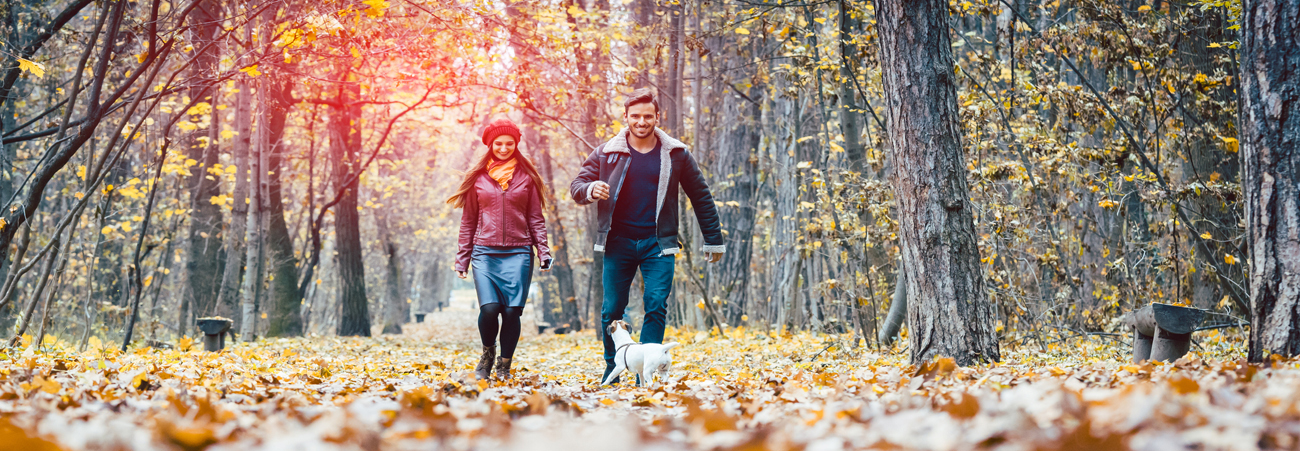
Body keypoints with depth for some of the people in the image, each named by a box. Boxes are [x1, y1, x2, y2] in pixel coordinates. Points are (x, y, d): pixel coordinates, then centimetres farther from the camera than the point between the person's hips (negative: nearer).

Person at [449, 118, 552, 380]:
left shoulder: (526, 177, 10)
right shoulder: (478, 177, 10)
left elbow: (536, 218, 11)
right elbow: (468, 221, 13)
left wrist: (543, 251, 0)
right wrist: (462, 258, 9)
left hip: (518, 253, 0)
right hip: (485, 253, 0)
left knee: (512, 311, -8)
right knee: (489, 308, -15)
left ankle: (504, 367, 11)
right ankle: (488, 352, 15)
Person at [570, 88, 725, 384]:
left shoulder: (676, 155, 4)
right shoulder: (606, 154, 3)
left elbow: (701, 197, 11)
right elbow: (577, 187, 7)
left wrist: (713, 240, 12)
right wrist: (591, 190, -18)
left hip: (658, 244, -1)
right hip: (618, 243, 1)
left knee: (657, 306, -11)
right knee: (612, 309, 3)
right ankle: (612, 371, 18)